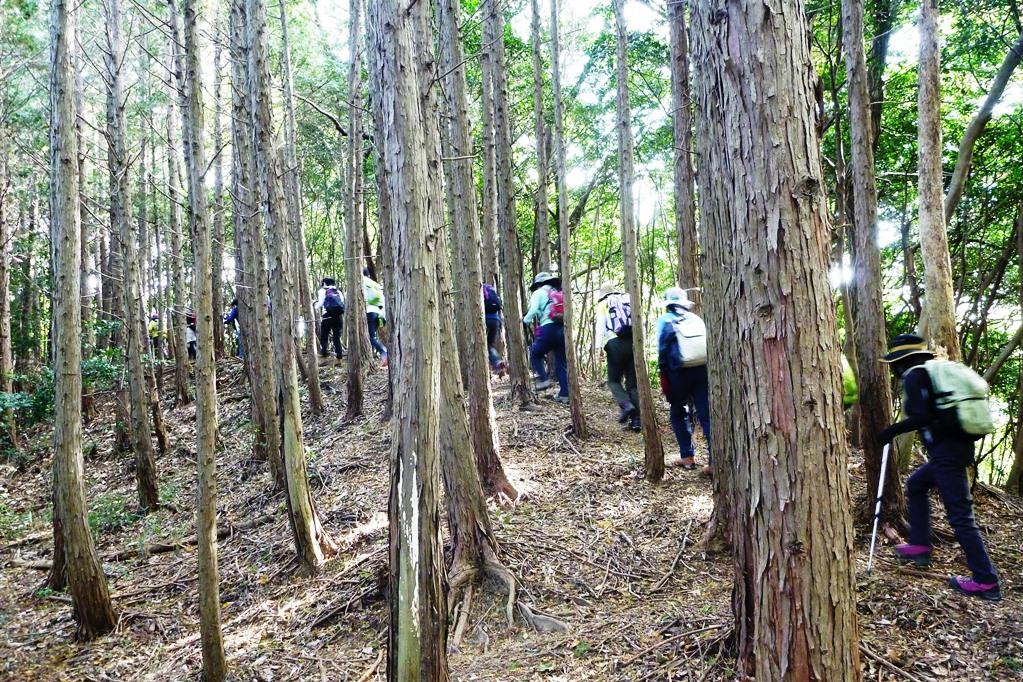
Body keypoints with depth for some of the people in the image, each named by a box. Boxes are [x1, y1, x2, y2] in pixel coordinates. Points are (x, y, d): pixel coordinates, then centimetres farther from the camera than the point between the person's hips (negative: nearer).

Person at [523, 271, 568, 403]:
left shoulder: (539, 293, 8)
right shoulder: (560, 293, 26)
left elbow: (533, 311, -6)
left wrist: (525, 320, 10)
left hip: (549, 329, -5)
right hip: (563, 329, 5)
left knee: (535, 354, 18)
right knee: (562, 363, 10)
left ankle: (544, 379, 1)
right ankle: (564, 393, 5)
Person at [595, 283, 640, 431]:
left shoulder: (603, 304, 14)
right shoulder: (629, 301, 22)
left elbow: (600, 326, 0)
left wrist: (600, 347, -5)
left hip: (615, 344, -3)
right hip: (634, 343, 3)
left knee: (613, 380, 9)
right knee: (633, 382, 7)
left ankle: (625, 405, -15)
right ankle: (636, 419, 2)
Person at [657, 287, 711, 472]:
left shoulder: (665, 320, 5)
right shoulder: (696, 319, 14)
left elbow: (662, 350, -2)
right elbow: (709, 344, 11)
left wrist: (663, 377, 1)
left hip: (679, 372, -2)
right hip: (703, 369, 2)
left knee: (678, 414, 16)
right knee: (706, 414, 2)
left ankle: (688, 457, 13)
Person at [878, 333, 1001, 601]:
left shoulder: (915, 375, -9)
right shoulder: (936, 370, 18)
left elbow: (921, 416, -20)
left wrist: (894, 430, -9)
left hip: (946, 451, -10)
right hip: (960, 445, 10)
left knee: (960, 515, -6)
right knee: (916, 484, 26)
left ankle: (986, 581, -2)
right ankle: (919, 546, 28)